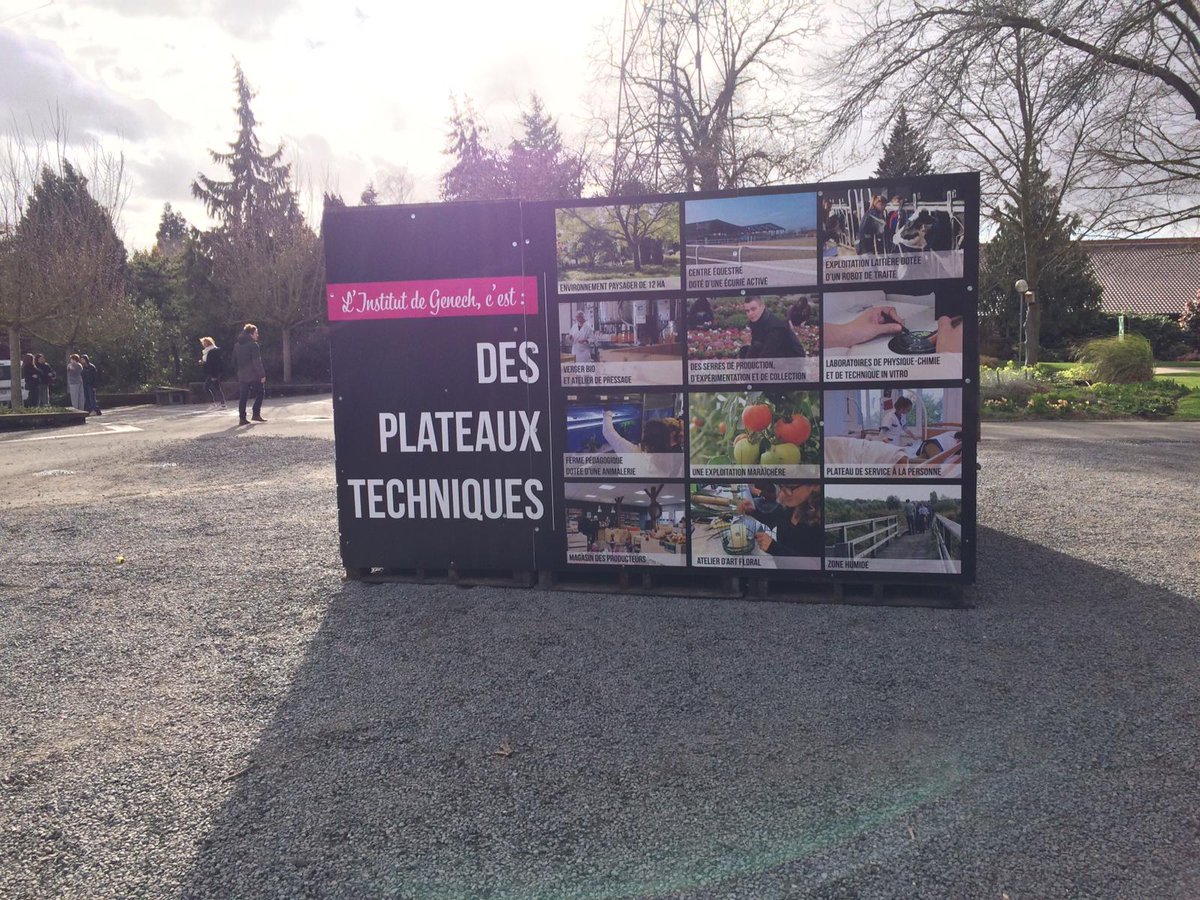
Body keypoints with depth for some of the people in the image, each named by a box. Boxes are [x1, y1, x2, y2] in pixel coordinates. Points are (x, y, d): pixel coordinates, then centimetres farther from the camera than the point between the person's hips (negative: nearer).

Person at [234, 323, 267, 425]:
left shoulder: (237, 345, 12)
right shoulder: (253, 345, -11)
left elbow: (235, 360, 18)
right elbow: (257, 361, -16)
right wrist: (262, 374, -15)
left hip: (242, 375, 6)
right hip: (254, 375, -6)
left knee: (242, 397, 6)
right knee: (259, 393, 9)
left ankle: (242, 418, 3)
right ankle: (256, 414, 2)